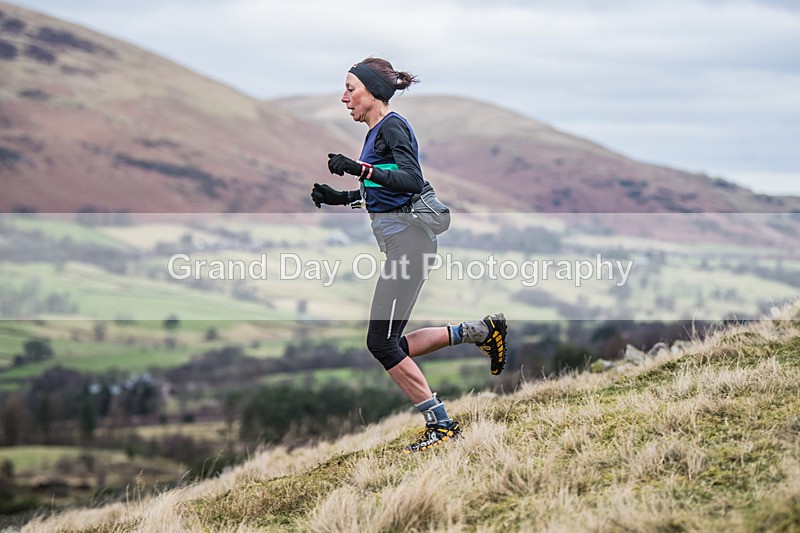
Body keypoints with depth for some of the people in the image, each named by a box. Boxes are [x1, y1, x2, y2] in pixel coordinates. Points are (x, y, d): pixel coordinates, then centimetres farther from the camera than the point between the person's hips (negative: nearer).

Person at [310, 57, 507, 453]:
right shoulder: (377, 132, 19)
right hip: (401, 244, 10)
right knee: (391, 344, 9)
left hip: (407, 240, -10)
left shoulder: (392, 127, -9)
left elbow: (413, 180, -23)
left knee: (382, 342, -9)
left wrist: (358, 169, -28)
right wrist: (338, 198, 20)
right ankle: (481, 331, 16)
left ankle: (441, 425, -4)